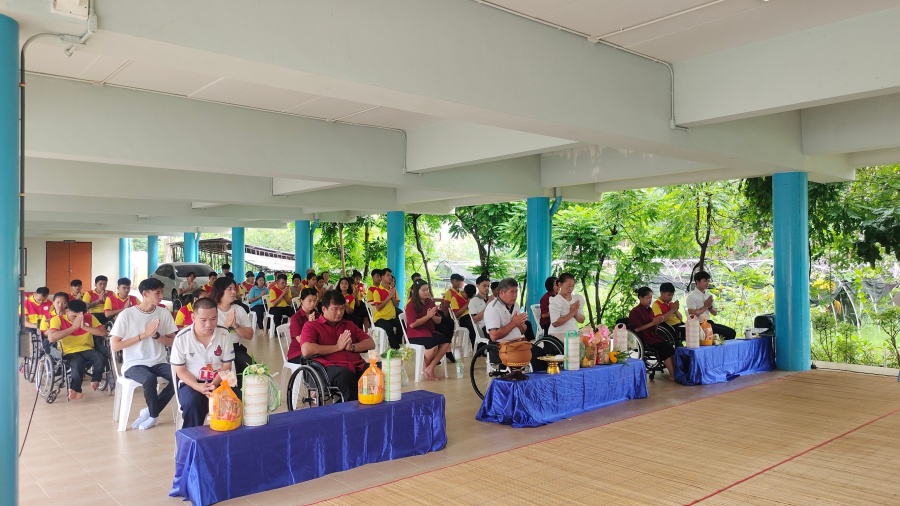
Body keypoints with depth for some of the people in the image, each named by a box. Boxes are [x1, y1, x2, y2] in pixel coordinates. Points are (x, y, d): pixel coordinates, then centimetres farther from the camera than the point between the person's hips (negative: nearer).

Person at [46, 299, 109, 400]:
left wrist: (85, 327, -18)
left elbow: (104, 332, -7)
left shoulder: (89, 317, 1)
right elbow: (51, 338, -23)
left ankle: (95, 380, -2)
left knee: (101, 358, -29)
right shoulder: (58, 319, -6)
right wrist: (73, 327, -23)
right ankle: (75, 389, -19)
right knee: (78, 363, -37)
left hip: (87, 350, 3)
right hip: (69, 353, -3)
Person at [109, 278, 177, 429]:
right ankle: (153, 414, -4)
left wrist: (156, 335, -13)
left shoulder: (164, 313, 3)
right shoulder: (126, 314, -8)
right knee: (149, 379, -36)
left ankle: (150, 411, -3)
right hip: (133, 364, -4)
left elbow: (173, 342, 6)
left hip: (158, 362, 4)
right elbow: (114, 346, -9)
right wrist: (144, 334, -16)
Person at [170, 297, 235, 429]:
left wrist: (214, 384, -18)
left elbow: (227, 366, 1)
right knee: (193, 402, -33)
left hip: (219, 382, 1)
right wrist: (198, 386, -22)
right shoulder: (182, 338, -10)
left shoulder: (224, 334, -6)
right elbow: (180, 370, -5)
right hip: (191, 383, -1)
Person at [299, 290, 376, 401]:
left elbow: (371, 344, 20)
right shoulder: (311, 326, 12)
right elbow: (306, 350, -7)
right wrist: (337, 347, -2)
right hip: (331, 367, -4)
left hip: (357, 365, 4)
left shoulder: (349, 325, 28)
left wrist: (352, 347, 0)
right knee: (345, 375, -40)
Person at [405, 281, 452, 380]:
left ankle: (430, 368, -15)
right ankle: (424, 368, -3)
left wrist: (433, 316, -10)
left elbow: (439, 321, 13)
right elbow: (412, 324, -18)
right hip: (415, 333, -7)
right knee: (434, 346, -32)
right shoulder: (411, 305, -7)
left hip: (429, 331, 7)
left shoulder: (430, 302, 11)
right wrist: (428, 316, -17)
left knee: (446, 342, -19)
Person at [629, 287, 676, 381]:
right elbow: (636, 329, -15)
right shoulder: (635, 311, -7)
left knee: (669, 346, -18)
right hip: (644, 339, -7)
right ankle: (672, 375, -19)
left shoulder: (649, 310, 16)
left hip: (652, 336, 7)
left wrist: (658, 322, -3)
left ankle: (675, 372, -24)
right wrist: (652, 323, -15)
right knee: (666, 347, -23)